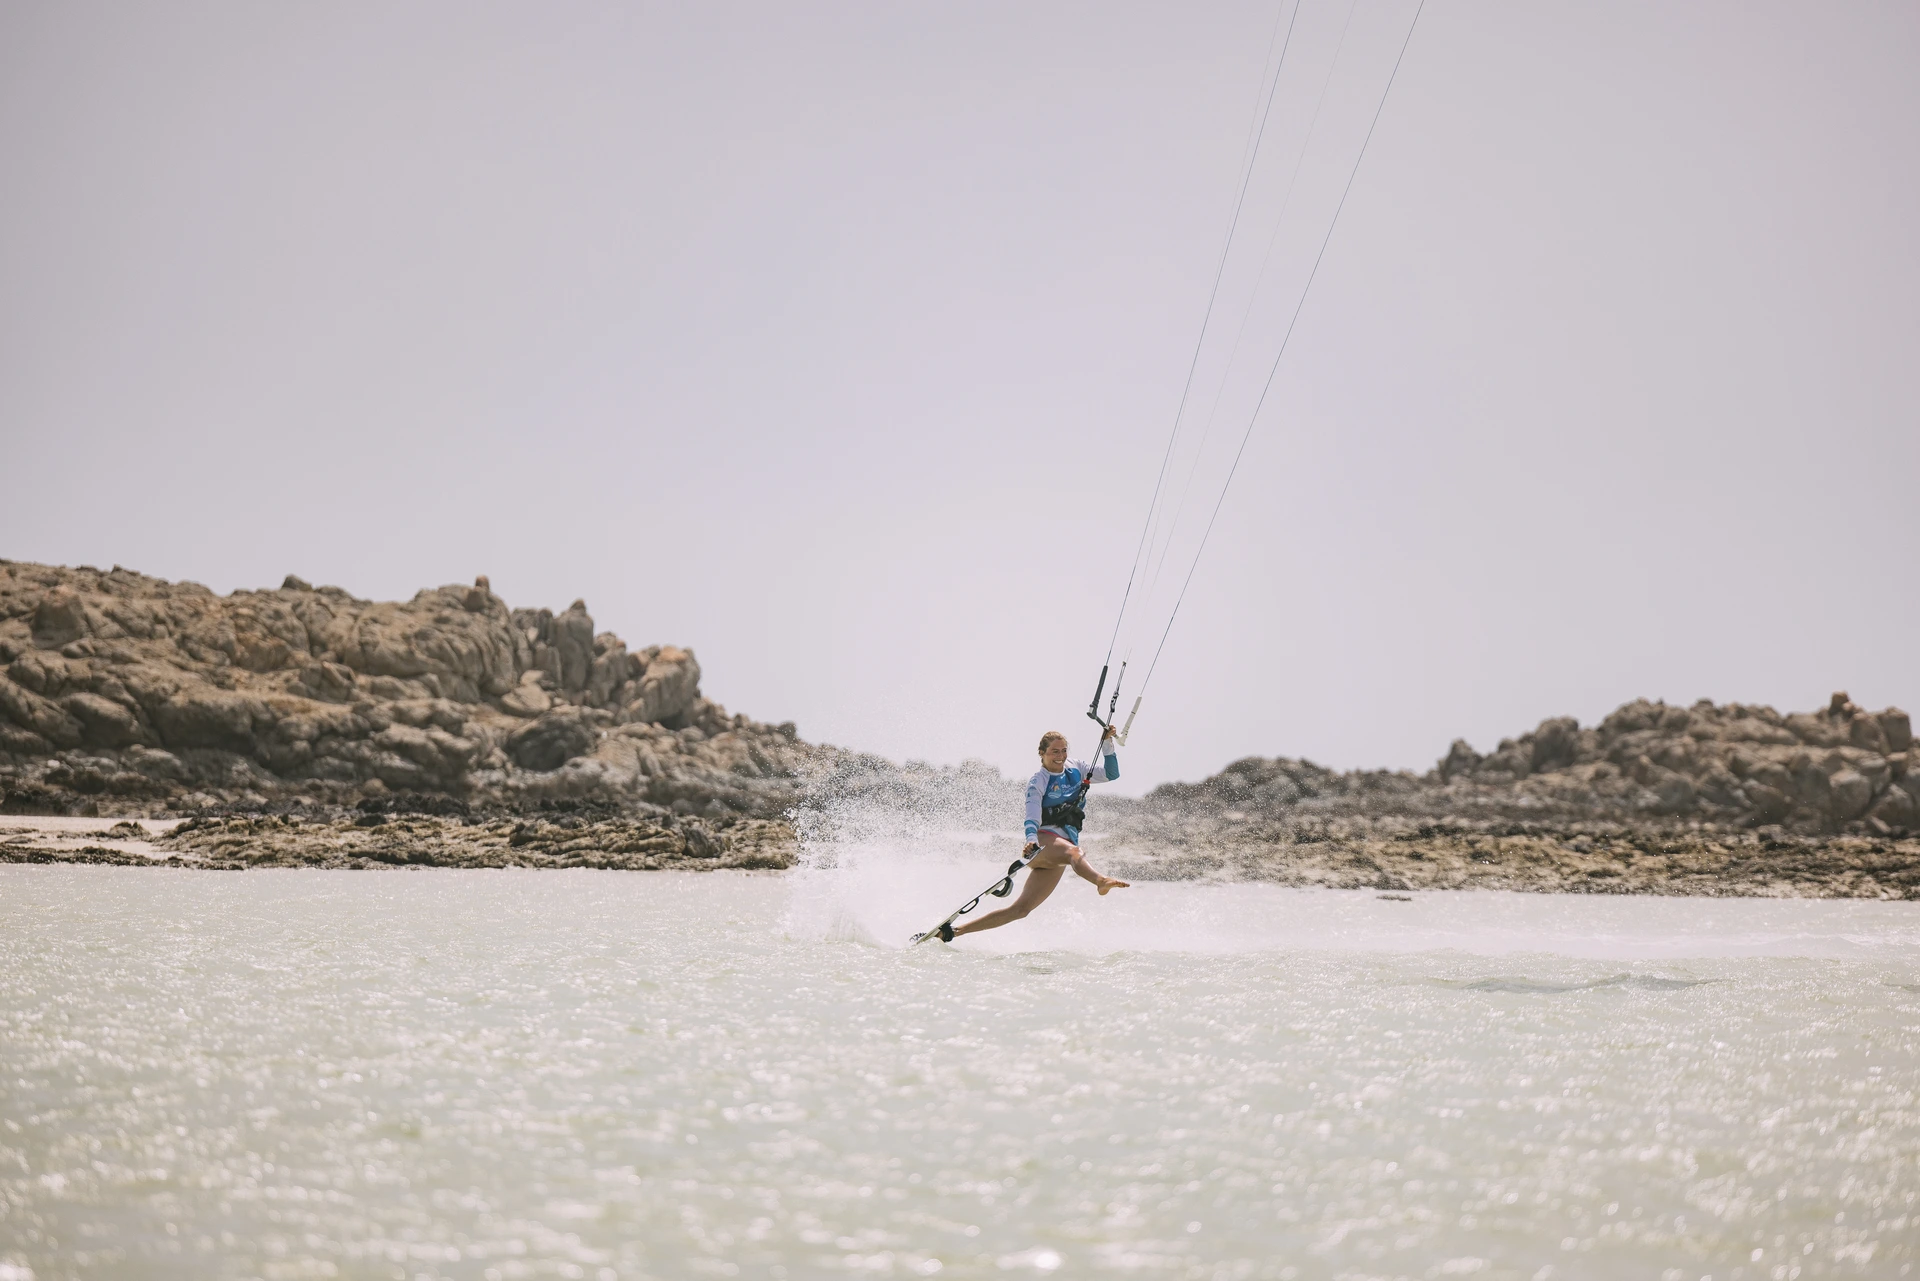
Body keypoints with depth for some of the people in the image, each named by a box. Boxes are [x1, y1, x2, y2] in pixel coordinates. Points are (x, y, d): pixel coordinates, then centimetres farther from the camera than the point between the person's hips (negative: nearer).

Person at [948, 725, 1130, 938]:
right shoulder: (1037, 781, -3)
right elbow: (1032, 817, -17)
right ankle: (1101, 881, -73)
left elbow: (1111, 774, 14)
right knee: (1073, 852, -40)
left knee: (1021, 908, 0)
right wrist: (1031, 840, -37)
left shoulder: (1076, 769, 14)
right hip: (1044, 840, -5)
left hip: (1057, 858, 5)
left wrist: (1107, 742, 2)